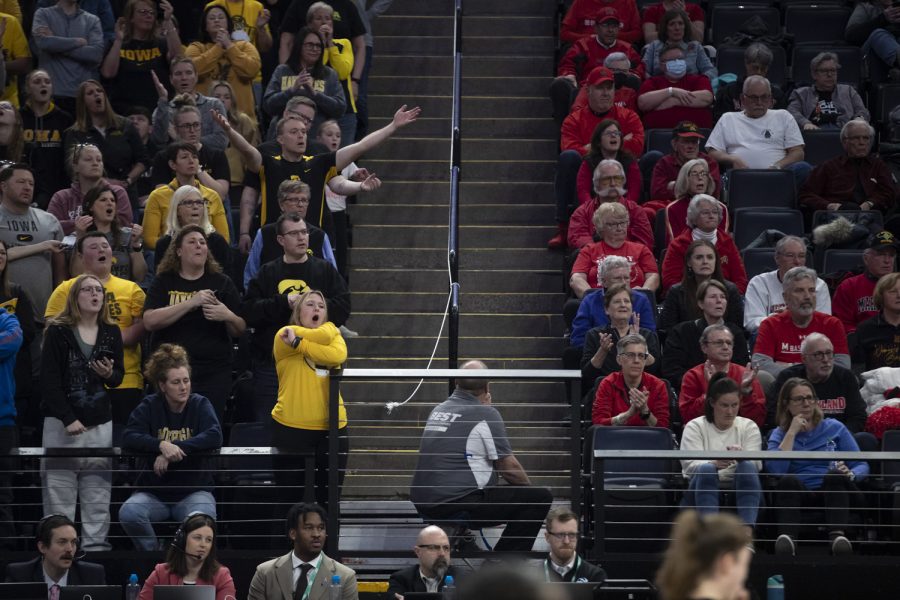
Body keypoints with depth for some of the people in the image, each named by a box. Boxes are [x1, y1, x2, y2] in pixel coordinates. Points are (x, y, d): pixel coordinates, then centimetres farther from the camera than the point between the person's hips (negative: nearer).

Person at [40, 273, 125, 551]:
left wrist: (109, 374, -10)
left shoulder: (112, 333, 8)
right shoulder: (57, 331, -4)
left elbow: (119, 376, 14)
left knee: (98, 490, 3)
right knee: (59, 487, -5)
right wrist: (68, 419, -16)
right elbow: (49, 380, -9)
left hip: (100, 422, 4)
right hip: (61, 420, -4)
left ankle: (97, 543, 7)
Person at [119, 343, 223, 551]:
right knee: (129, 513, -31)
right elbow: (129, 438, -10)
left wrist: (174, 449, -24)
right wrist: (161, 445, -28)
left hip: (194, 489, -1)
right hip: (154, 491, 1)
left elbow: (215, 437, -15)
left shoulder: (200, 405, 2)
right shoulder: (150, 406, 4)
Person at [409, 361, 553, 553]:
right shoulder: (485, 414, -9)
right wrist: (529, 488, 14)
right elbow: (509, 467, -6)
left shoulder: (439, 409, 14)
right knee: (540, 498, -6)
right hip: (457, 506, -9)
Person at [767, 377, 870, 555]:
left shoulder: (834, 428, 15)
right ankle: (786, 537, -54)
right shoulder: (779, 434, 15)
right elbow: (775, 469, -6)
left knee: (834, 476, -33)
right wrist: (792, 432, -2)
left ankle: (838, 535, -53)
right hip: (798, 496, 0)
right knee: (789, 480, -33)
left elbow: (862, 466, 8)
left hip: (834, 492, 0)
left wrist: (849, 474, -15)